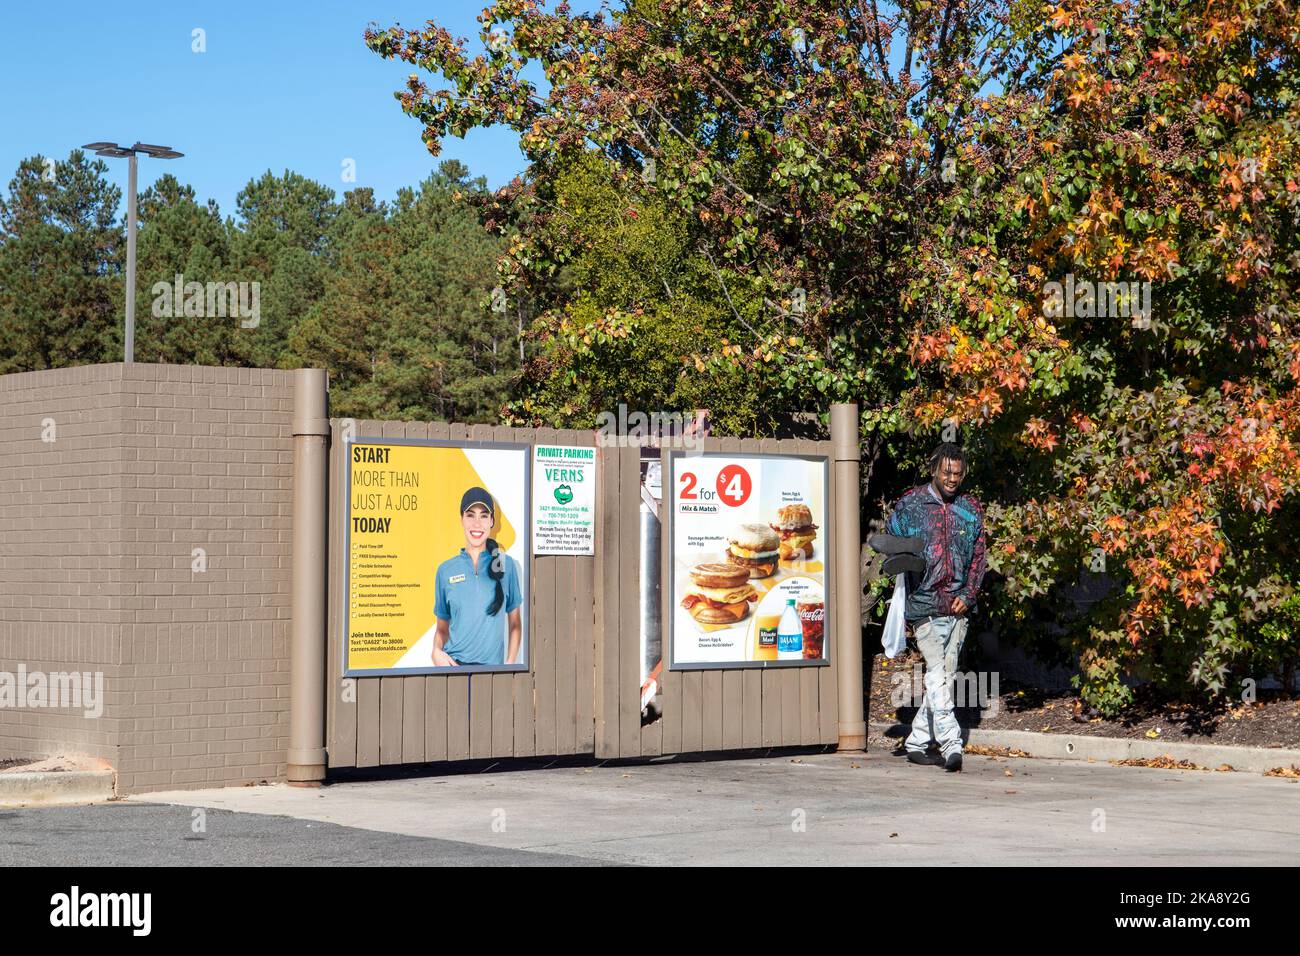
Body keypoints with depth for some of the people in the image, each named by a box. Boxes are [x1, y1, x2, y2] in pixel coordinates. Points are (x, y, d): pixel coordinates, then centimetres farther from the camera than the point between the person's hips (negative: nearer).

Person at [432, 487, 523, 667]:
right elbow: (442, 627, 12)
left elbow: (514, 624, 9)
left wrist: (510, 662, -3)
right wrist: (437, 651, -7)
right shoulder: (446, 570, 6)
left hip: (492, 665, -1)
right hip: (452, 664, 1)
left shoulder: (506, 565, 4)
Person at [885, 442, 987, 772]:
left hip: (957, 607, 4)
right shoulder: (910, 504, 1)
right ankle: (951, 744, -20)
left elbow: (979, 556, 14)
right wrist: (902, 597, 0)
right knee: (936, 672, -15)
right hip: (923, 604, -4)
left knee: (946, 674, 6)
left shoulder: (971, 509, 10)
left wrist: (968, 594, -1)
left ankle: (917, 742, 15)